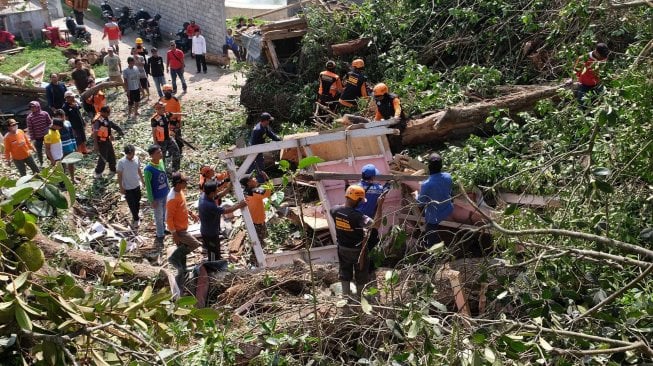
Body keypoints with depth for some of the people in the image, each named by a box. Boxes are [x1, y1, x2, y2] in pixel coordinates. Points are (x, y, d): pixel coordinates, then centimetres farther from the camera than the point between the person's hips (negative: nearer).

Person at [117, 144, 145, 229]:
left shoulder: (136, 158, -8)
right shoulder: (121, 162, -22)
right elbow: (119, 176, -14)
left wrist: (142, 180, 15)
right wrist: (121, 187, -12)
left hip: (137, 185, 5)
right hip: (127, 187, -5)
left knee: (137, 202, 20)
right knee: (132, 204, 7)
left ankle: (135, 216, 42)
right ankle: (136, 219, 25)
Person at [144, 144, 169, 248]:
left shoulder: (161, 162, -7)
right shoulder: (148, 169, -29)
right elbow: (148, 186, -20)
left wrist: (168, 188, 16)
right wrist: (152, 200, -15)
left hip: (165, 194, 6)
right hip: (157, 197, -6)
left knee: (163, 214, 25)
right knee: (159, 217, 10)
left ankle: (162, 229, 47)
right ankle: (160, 236, 28)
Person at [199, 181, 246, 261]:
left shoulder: (204, 196, -9)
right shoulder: (209, 205, -36)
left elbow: (219, 196, 6)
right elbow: (226, 211, -25)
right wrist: (239, 205, -15)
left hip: (206, 231, 9)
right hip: (210, 234, -9)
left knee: (215, 254, 27)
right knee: (214, 255, 9)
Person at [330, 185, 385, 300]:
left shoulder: (335, 210, -15)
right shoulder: (357, 216, -34)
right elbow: (376, 224, -39)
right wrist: (379, 205, -37)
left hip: (342, 248, 5)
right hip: (357, 250, -5)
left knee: (344, 271, 23)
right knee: (361, 273, 19)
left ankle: (346, 295, 35)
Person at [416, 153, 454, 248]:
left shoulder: (426, 184, -37)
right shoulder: (448, 177, -20)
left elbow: (421, 203, -20)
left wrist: (417, 195, 2)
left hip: (434, 215, -5)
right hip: (447, 210, 5)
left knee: (431, 236, 23)